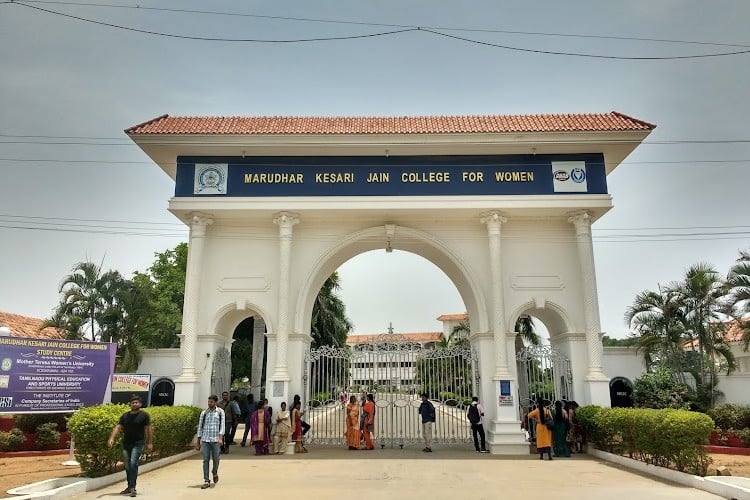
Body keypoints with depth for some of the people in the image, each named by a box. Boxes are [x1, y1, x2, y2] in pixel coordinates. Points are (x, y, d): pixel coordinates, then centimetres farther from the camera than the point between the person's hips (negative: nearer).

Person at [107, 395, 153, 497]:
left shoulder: (144, 415, -3)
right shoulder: (125, 415, 8)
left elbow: (149, 429, -3)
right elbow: (118, 427, 2)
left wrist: (150, 443, -8)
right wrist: (112, 438, -14)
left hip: (137, 444, -5)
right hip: (126, 444, 5)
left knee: (133, 464, -17)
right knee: (127, 467, 11)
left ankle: (132, 487, -15)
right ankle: (129, 487, 25)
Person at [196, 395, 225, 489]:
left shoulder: (220, 412, 4)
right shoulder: (204, 413, 8)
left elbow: (222, 425, -3)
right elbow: (200, 427, 12)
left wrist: (220, 438, -16)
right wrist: (197, 442, 10)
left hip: (215, 440, -1)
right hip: (205, 440, 1)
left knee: (216, 459, 4)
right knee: (205, 460, -2)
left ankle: (215, 473, 33)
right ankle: (206, 481, 4)